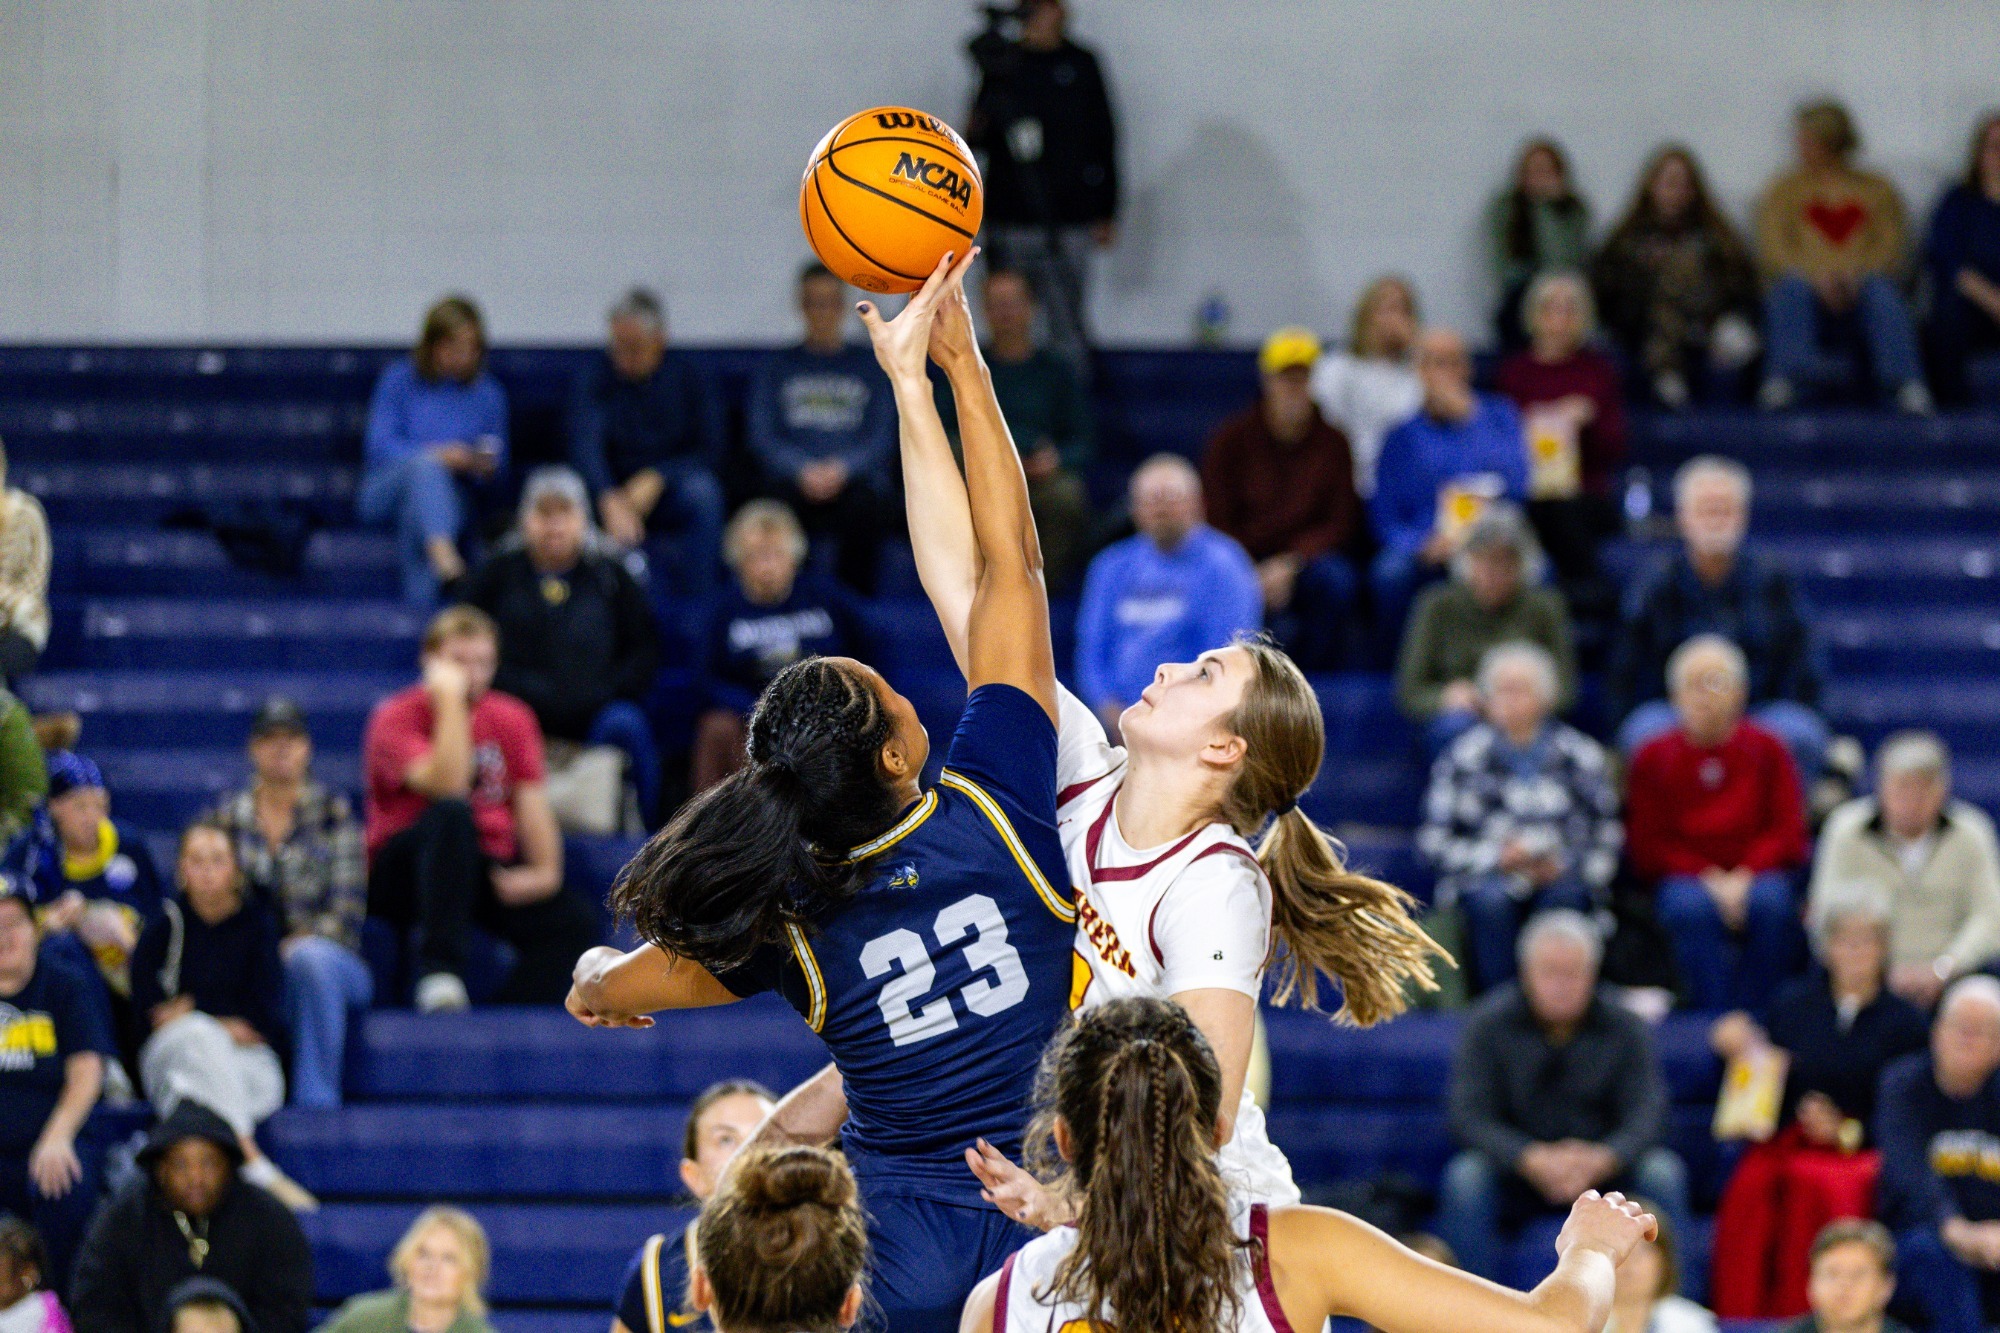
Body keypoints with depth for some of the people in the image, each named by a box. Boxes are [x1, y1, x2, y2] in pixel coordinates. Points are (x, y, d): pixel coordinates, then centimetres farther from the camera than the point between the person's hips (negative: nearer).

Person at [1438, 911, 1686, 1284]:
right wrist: (1532, 1159, -31)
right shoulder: (1490, 1025, -5)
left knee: (1662, 1172, -26)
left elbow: (1647, 1113, -12)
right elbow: (1469, 1117, -13)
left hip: (1604, 1172, 1)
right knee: (1465, 1176, -30)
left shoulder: (1623, 1027, -3)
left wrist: (1603, 1159, -34)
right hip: (1516, 1175, -1)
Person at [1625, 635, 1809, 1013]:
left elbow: (1788, 835, 5)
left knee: (1771, 903, -33)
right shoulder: (1652, 758, 8)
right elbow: (1648, 847, 3)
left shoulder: (1766, 750, 9)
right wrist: (1709, 880, -12)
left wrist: (1743, 878, -13)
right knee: (1693, 909, -35)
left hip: (1755, 875, 1)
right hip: (1683, 878, -1)